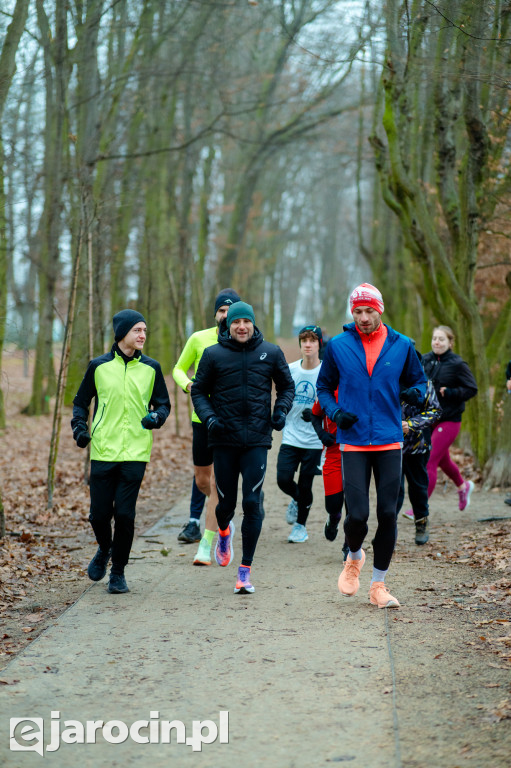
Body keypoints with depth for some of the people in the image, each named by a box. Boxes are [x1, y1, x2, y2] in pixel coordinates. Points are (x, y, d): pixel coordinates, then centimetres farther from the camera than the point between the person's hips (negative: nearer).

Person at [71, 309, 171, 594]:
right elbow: (81, 401, 13)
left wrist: (157, 416, -9)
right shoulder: (99, 366, 3)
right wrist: (80, 426, -4)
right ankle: (105, 549, 35)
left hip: (136, 453, 0)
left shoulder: (151, 368, 6)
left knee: (125, 513, -5)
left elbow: (163, 402, 13)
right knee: (99, 513, 2)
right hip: (103, 452, 0)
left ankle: (118, 571, 11)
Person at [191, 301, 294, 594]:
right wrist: (208, 416, -10)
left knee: (252, 503, -8)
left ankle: (245, 570, -1)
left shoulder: (271, 353, 3)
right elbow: (198, 391, 7)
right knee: (227, 503, 7)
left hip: (257, 440, 0)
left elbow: (287, 386, 15)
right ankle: (224, 532, 45)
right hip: (224, 440, 0)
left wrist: (281, 410, -3)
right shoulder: (213, 355, 0)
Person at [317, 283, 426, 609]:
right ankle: (354, 557, 26)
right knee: (358, 514, -9)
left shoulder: (402, 345, 3)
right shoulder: (339, 346, 2)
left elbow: (418, 380, 13)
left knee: (388, 514, 1)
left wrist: (415, 393, -11)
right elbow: (324, 387, 12)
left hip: (390, 441, 1)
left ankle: (379, 585, 15)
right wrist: (335, 412, -7)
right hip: (353, 441, -1)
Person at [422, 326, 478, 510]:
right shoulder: (425, 360, 3)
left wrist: (449, 393, -21)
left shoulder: (457, 364, -11)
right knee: (442, 460, 23)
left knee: (429, 462, -11)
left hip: (449, 420, -6)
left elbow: (472, 389, -8)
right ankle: (463, 486, 51)